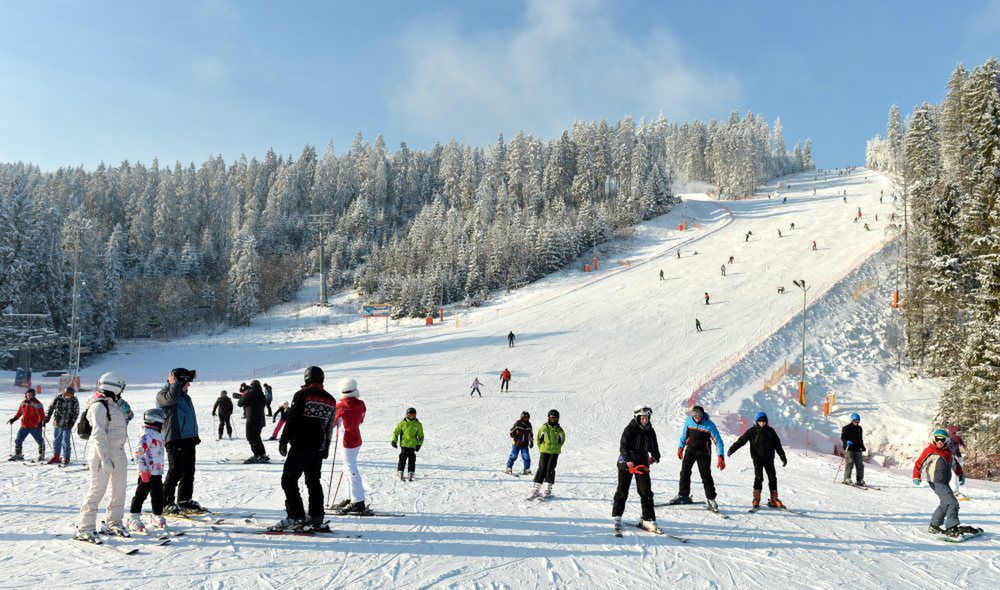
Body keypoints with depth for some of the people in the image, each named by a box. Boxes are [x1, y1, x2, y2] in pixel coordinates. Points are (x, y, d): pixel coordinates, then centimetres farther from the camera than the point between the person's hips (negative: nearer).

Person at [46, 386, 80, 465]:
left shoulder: (75, 401, -4)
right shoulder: (58, 399, -6)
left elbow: (76, 413, 4)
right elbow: (51, 408, 5)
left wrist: (72, 421, -6)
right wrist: (47, 418, 2)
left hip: (67, 426, -2)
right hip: (57, 424, 2)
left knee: (66, 442, -3)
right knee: (56, 441, 13)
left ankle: (66, 458, 5)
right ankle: (56, 456, 28)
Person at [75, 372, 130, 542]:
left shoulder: (114, 405, 16)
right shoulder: (99, 406, -12)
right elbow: (98, 434, -20)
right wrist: (104, 458, -25)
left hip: (118, 452, 9)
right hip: (102, 452, -9)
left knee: (119, 489, 12)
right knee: (98, 489, -8)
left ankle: (114, 522, 25)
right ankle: (84, 527, 0)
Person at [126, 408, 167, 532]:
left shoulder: (158, 434, 15)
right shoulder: (147, 435, -16)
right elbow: (138, 453, -22)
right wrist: (143, 470, -23)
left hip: (157, 472, 9)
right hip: (147, 472, -9)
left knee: (158, 495, 13)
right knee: (141, 495, 0)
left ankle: (157, 517, 24)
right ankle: (133, 518, 8)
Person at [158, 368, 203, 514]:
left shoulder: (185, 396, 20)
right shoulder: (163, 394, -5)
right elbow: (172, 397, -30)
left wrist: (195, 436, 30)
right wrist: (175, 382, -14)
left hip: (189, 438, 9)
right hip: (175, 439, -9)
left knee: (189, 470, 12)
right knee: (176, 471, -9)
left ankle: (185, 500, 22)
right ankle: (166, 503, 0)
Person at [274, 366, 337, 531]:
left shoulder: (302, 395, -8)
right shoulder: (331, 400, 10)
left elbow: (291, 420, -12)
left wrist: (283, 441, -4)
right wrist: (326, 448, 22)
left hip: (300, 446, -6)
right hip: (319, 448, 6)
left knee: (289, 480, 1)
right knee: (314, 482, 15)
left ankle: (296, 517, -5)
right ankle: (316, 518, 14)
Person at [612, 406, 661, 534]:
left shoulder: (650, 431, 6)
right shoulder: (629, 429, -10)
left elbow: (653, 446, 22)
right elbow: (623, 447, -18)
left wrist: (655, 456, 19)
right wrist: (628, 460, -28)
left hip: (642, 463, 4)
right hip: (626, 463, -4)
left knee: (646, 492, -3)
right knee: (622, 491, 4)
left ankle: (648, 520, 0)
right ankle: (616, 517, 16)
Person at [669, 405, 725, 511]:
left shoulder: (709, 425, -17)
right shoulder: (689, 421, -6)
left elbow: (718, 441, -15)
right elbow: (684, 435, 11)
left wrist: (721, 457, -22)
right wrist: (680, 448, 17)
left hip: (703, 453, -3)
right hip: (690, 450, 3)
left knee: (706, 475, -4)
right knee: (684, 472, 1)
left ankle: (710, 499, 7)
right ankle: (683, 495, 13)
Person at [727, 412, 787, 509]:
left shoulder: (770, 431, 5)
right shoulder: (752, 431, -3)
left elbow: (777, 445, 12)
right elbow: (741, 441, -9)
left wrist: (783, 457, 12)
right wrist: (731, 449, -20)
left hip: (769, 458, 3)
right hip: (757, 458, -3)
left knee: (772, 478, 1)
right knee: (759, 477, -12)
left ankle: (774, 500, 11)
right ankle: (756, 499, -5)